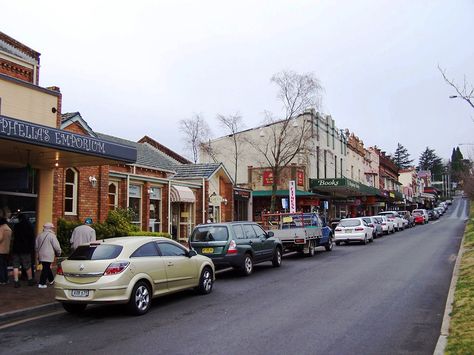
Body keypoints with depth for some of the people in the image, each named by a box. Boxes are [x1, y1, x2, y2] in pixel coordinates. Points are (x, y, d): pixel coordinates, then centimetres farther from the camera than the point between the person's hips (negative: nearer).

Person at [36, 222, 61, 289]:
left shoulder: (40, 235, 9)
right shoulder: (52, 235, -11)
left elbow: (36, 246, 16)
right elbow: (56, 246, -12)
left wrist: (38, 253, 27)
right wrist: (58, 253, 5)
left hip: (41, 255, 7)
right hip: (48, 256, -7)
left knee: (46, 268, 18)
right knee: (46, 269, -4)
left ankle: (51, 280, 32)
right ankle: (41, 284, -6)